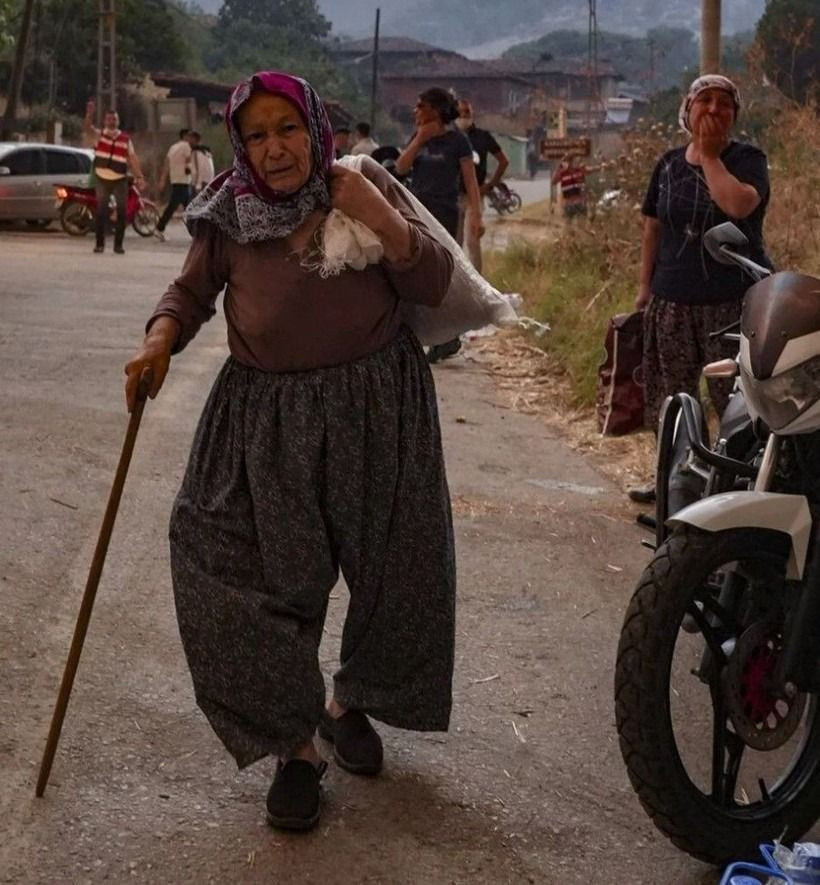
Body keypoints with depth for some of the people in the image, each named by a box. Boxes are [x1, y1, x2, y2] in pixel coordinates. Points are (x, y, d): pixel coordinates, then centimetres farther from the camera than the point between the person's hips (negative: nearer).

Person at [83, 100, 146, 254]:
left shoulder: (126, 139, 5)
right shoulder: (98, 135, 1)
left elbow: (132, 158, 3)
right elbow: (87, 127, -18)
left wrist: (139, 176, -6)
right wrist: (89, 113, -37)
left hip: (120, 180, 1)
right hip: (102, 179, -1)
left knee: (122, 212, 0)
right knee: (101, 211, -3)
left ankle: (118, 244, 9)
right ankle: (99, 243, 4)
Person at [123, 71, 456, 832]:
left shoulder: (364, 184, -4)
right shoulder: (227, 216, -4)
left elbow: (433, 285, -6)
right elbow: (191, 289, 11)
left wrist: (380, 218, -20)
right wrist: (160, 338, -9)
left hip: (375, 410, 1)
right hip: (266, 418, 0)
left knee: (393, 574, 12)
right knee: (248, 581, -8)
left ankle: (349, 701, 40)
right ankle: (294, 744, 11)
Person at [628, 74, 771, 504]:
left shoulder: (747, 159, -2)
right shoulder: (669, 164, 11)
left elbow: (739, 204, -23)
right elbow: (653, 226, 16)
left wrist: (709, 155, -11)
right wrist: (645, 285, 12)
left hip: (735, 300, -4)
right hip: (672, 300, 4)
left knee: (735, 400, -6)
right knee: (670, 397, 11)